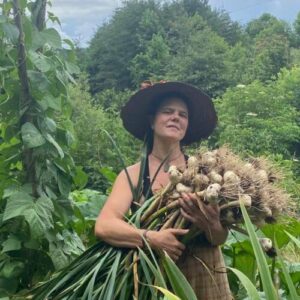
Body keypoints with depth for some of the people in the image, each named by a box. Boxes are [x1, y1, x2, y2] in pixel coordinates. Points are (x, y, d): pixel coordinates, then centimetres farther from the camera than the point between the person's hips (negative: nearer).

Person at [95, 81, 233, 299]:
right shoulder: (132, 174, -4)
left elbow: (221, 238, -6)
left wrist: (208, 224, -27)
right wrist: (151, 238, -27)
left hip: (202, 274, 0)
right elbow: (104, 226, -15)